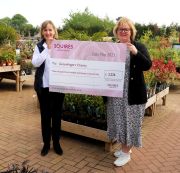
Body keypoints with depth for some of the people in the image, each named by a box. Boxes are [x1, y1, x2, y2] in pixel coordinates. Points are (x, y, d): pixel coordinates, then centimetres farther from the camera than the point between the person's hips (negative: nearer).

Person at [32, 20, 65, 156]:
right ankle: (46, 143, 23)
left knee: (57, 114, 9)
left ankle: (57, 143, 23)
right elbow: (35, 63, -12)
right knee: (45, 115, 9)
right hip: (43, 86, 1)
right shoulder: (39, 46, 3)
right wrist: (47, 48, -17)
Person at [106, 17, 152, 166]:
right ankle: (124, 147, 32)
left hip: (132, 93, -4)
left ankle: (126, 153, 17)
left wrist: (135, 53, -28)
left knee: (129, 121, 4)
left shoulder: (139, 47, -4)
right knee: (119, 120, 13)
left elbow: (148, 65, -15)